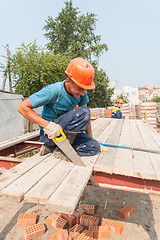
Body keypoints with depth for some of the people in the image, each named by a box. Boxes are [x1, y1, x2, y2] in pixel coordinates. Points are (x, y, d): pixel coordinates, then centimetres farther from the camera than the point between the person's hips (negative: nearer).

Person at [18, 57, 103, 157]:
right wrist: (47, 125, -31)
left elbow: (86, 118, 6)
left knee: (95, 147, -7)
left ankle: (53, 147, -2)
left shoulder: (81, 92, -6)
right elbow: (23, 108, -21)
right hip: (49, 133, -6)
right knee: (84, 112, -26)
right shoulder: (53, 91, -24)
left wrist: (90, 138, 7)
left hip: (64, 130, 7)